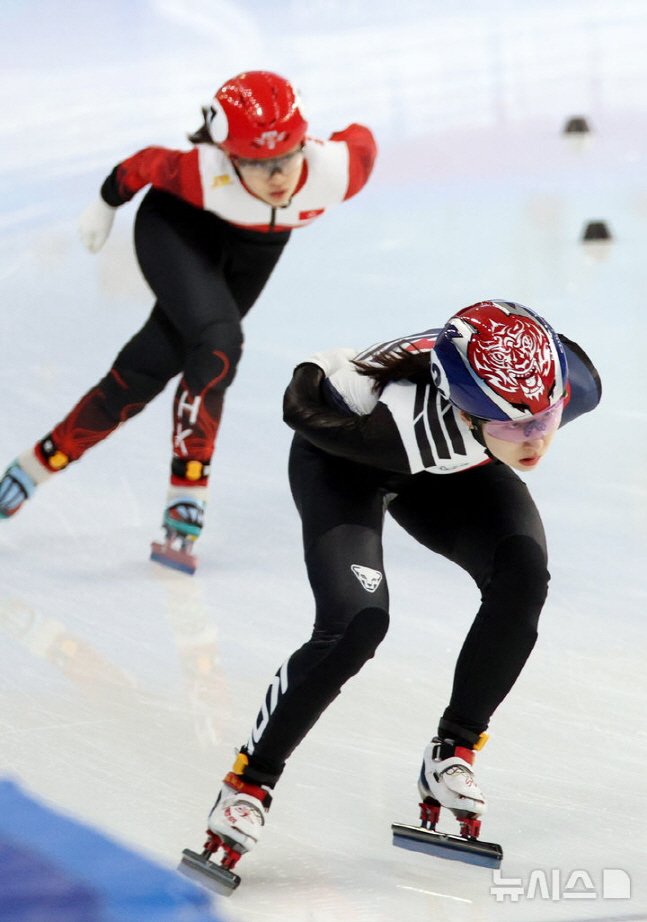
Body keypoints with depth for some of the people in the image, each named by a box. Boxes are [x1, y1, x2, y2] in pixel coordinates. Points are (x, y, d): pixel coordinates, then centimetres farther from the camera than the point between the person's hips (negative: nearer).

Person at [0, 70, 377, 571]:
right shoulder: (202, 174, -40)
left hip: (255, 248, 4)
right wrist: (107, 204, 1)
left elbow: (362, 140, -12)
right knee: (219, 342, -27)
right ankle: (187, 490, -16)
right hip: (178, 227, -4)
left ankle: (41, 463, 16)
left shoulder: (336, 170, -35)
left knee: (148, 369, 3)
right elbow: (145, 164, -19)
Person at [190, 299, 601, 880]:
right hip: (345, 458, -5)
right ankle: (249, 783, -6)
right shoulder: (407, 421, -45)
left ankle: (452, 754, -1)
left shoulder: (574, 385, -33)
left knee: (523, 576, -19)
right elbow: (304, 398, -28)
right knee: (358, 622, -24)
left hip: (455, 465, 5)